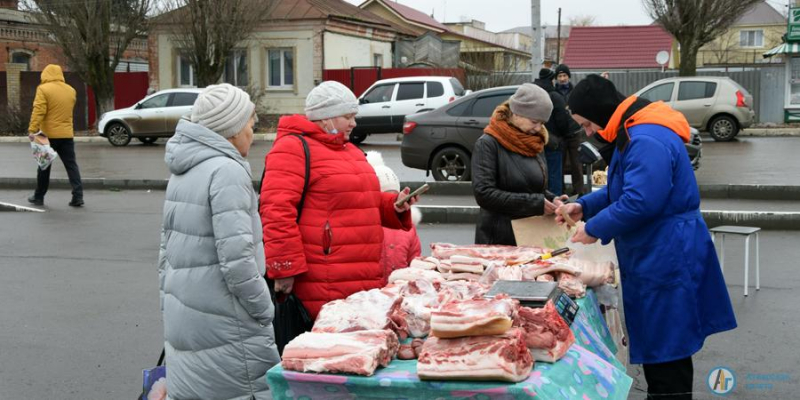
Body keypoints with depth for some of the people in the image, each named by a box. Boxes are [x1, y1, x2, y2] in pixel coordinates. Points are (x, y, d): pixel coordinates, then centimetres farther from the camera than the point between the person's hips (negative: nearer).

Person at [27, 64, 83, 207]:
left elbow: (38, 111, -17)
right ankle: (78, 196, -6)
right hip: (67, 134, 4)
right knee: (71, 165, 3)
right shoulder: (71, 90, 8)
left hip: (49, 134, -4)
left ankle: (39, 197, 17)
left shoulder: (43, 89, -9)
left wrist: (32, 130, -17)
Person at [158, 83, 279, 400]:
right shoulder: (227, 171, -14)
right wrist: (264, 311, -9)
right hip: (224, 332, -9)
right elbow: (236, 259, -21)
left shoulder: (182, 172, 13)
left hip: (181, 324, 9)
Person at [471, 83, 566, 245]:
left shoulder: (536, 144, 11)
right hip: (499, 239, -6)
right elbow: (484, 193, -18)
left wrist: (552, 201, 0)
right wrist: (534, 203, -18)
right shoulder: (488, 143, -9)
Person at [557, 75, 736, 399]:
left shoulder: (647, 141, -23)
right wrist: (584, 206, 9)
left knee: (666, 354, -2)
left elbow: (639, 202, -28)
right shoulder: (635, 132, 13)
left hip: (667, 260, -11)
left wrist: (594, 229, -16)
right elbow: (621, 190, 23)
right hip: (654, 258, 11)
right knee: (657, 348, 19)